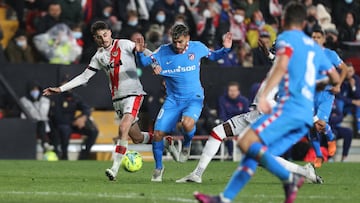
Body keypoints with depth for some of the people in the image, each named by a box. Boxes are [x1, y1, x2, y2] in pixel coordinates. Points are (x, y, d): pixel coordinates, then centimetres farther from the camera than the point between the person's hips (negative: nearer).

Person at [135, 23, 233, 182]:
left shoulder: (198, 48, -2)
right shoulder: (164, 51, -4)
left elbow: (213, 56, 15)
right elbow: (145, 62, -3)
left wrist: (225, 49, -2)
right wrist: (140, 53, -23)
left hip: (193, 97, -2)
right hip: (173, 99, 2)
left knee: (187, 123, -33)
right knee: (158, 133, -9)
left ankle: (186, 145, 3)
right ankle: (158, 168, 14)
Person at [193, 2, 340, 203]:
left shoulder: (287, 38, 3)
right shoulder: (315, 47, 24)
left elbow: (281, 67, -16)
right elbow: (336, 78, 32)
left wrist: (263, 95, -24)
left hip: (289, 106, -8)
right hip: (307, 116, 8)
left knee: (246, 143, -16)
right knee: (255, 152, 5)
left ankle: (290, 178, -22)